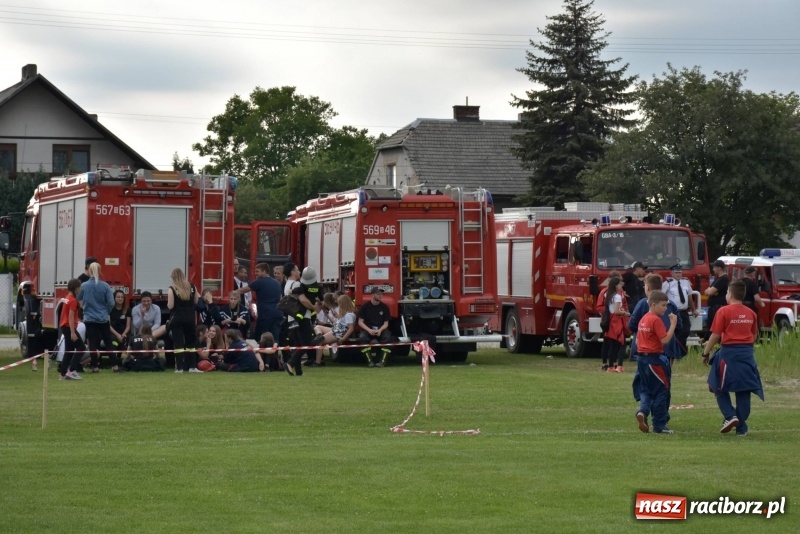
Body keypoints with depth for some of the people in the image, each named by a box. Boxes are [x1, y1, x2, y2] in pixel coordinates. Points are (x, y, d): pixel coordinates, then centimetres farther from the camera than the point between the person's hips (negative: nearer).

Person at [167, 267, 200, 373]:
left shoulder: (172, 289, -9)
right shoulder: (191, 287, 2)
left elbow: (170, 306, -12)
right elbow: (196, 301, 7)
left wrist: (168, 303, 9)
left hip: (177, 318, -3)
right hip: (190, 318, 3)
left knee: (178, 343, -1)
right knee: (191, 342, 13)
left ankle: (179, 367, -4)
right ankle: (192, 366, 11)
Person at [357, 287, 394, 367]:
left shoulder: (384, 307, 6)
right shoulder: (365, 306, 1)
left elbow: (386, 323, 4)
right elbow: (360, 322, -1)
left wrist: (380, 330, -17)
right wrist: (369, 330, -18)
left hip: (381, 329, 1)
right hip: (367, 329, -1)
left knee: (387, 337, -32)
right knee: (362, 337, -34)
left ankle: (383, 361, -32)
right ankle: (370, 360, -29)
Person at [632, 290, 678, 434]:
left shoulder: (643, 319, 12)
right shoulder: (656, 320, -14)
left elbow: (637, 340, 16)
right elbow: (665, 339, -20)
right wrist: (673, 324, -17)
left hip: (642, 358, 8)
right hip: (654, 359, -8)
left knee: (645, 390, 15)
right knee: (661, 391, 2)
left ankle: (642, 411, -13)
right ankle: (659, 426, 5)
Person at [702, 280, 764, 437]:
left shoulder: (724, 311, -8)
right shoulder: (751, 313, 7)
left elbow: (715, 335, -8)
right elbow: (754, 336, 13)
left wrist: (706, 353, 1)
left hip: (729, 352, -4)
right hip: (747, 353, 4)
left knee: (720, 388, 11)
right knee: (744, 391, 7)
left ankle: (730, 416, -7)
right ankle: (741, 427, 8)